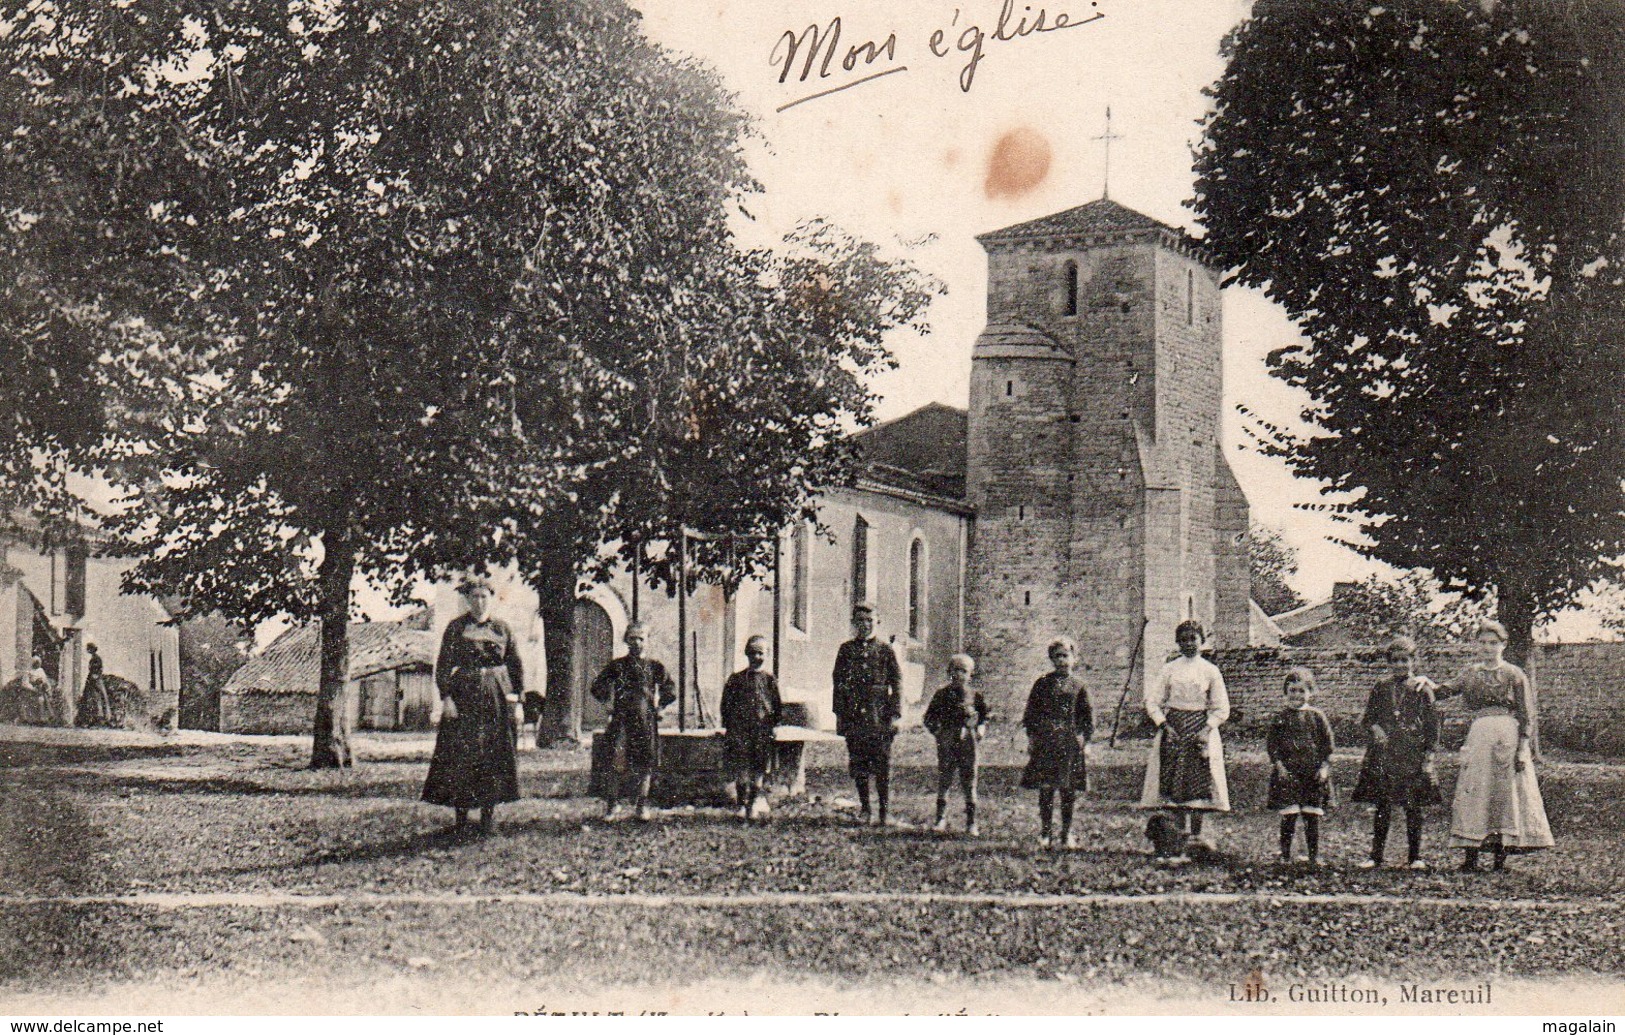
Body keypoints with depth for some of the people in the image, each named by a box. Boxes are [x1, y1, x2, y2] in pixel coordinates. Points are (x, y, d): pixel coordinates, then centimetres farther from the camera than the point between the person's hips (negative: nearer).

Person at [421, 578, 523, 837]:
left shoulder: (501, 628, 8)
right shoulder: (456, 628, 2)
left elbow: (516, 663, 12)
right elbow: (443, 665, -1)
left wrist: (516, 693, 1)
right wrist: (446, 697, -11)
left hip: (497, 697, 2)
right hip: (464, 696, -2)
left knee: (495, 755, 1)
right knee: (461, 754, -5)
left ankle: (489, 812, 7)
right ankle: (461, 817, -1)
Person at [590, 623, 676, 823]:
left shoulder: (655, 667, 9)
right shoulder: (617, 666, 6)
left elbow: (671, 691, 12)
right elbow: (597, 688, 10)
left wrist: (656, 705, 6)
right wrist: (612, 702, 4)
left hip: (647, 721, 2)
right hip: (621, 720, -2)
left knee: (645, 764, 4)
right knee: (617, 764, -8)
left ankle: (643, 806, 13)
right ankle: (612, 807, -2)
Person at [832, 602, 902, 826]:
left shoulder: (885, 650, 5)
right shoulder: (846, 650, 10)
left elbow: (897, 683, 3)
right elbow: (839, 682, 11)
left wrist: (896, 715, -4)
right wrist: (839, 714, 4)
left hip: (880, 714, -2)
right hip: (853, 715, 2)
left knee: (882, 765, -3)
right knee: (857, 764, 6)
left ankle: (883, 812, 2)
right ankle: (864, 808, 17)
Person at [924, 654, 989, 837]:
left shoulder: (975, 697, 7)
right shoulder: (942, 695, 6)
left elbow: (985, 717, 19)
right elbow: (929, 717, 13)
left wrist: (980, 731, 4)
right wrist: (937, 731, 0)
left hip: (967, 741, 0)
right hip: (946, 742, 0)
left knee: (969, 782, 0)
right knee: (943, 781, 0)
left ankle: (971, 823, 5)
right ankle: (941, 821, 7)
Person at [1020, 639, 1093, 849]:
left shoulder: (1078, 687, 9)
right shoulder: (1043, 683, 8)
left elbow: (1088, 718, 13)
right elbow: (1031, 712, 8)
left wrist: (1082, 737, -1)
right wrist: (1032, 736, -1)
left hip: (1070, 743, 1)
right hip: (1044, 741, -1)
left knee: (1069, 790, 1)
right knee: (1045, 789, -2)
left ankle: (1067, 834, 9)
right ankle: (1045, 832, 5)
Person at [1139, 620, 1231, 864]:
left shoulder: (1210, 670, 4)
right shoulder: (1170, 669, 6)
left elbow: (1222, 709, 4)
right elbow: (1152, 701, 7)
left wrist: (1207, 729, -9)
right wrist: (1165, 725, -7)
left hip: (1201, 731, -1)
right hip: (1173, 729, 1)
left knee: (1199, 787, -6)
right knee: (1175, 787, -5)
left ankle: (1195, 842, -3)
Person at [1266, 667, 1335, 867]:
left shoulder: (1317, 716, 6)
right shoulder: (1280, 717, 5)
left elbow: (1328, 745, 7)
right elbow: (1271, 745, 4)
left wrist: (1324, 767, -3)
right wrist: (1278, 765, -8)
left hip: (1313, 773, 1)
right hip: (1287, 773, -1)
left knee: (1312, 816, 2)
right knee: (1288, 816, -5)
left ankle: (1313, 855, 11)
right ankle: (1285, 856, 3)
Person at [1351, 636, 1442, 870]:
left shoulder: (1422, 689, 4)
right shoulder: (1380, 689, 12)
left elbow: (1432, 723, 3)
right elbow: (1366, 718, 13)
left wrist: (1428, 753, -4)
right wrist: (1374, 729, -9)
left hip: (1413, 755, -2)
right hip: (1382, 754, 2)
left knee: (1413, 807, 0)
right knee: (1381, 806, 2)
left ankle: (1415, 856, 8)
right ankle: (1376, 855, 8)